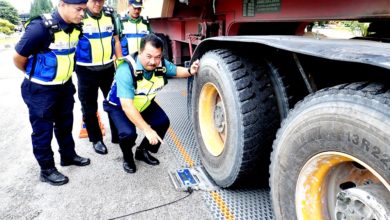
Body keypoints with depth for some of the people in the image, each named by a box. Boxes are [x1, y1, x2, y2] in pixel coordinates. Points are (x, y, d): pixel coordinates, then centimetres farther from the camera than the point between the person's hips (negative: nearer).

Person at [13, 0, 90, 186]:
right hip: (40, 90, -7)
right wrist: (35, 75, 1)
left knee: (65, 123, 22)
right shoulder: (41, 27, -27)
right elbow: (18, 58, -16)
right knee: (43, 130, 9)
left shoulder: (75, 26, -5)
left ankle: (68, 156, 43)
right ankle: (47, 170, 26)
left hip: (65, 86, 7)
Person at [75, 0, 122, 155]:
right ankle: (96, 139, 27)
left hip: (108, 68, 4)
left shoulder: (110, 14, 2)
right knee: (89, 107, 9)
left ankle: (117, 135, 30)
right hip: (86, 71, -3)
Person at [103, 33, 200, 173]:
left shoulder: (161, 65, -21)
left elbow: (175, 71, 3)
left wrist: (190, 71, -21)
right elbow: (127, 106, -40)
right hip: (118, 106, -5)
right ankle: (127, 157, 8)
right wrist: (147, 130, -42)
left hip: (144, 103, 6)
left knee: (163, 122, -9)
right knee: (128, 133, -27)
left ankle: (142, 151, 16)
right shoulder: (126, 70, -38)